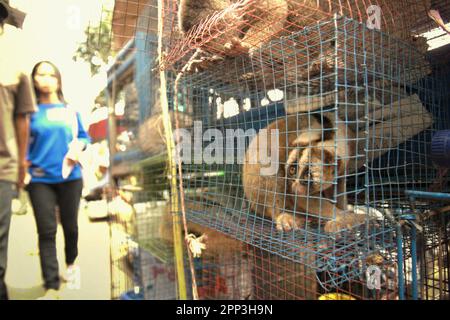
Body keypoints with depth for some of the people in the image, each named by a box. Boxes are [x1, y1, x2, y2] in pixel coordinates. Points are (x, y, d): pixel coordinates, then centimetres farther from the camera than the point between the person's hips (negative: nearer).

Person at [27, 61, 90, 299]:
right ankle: (51, 287, 5)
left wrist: (78, 146, -11)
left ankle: (71, 262, 42)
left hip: (70, 177, 2)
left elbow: (84, 135, 10)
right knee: (46, 231, -2)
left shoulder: (70, 110, 7)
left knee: (70, 225, 15)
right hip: (40, 180, -1)